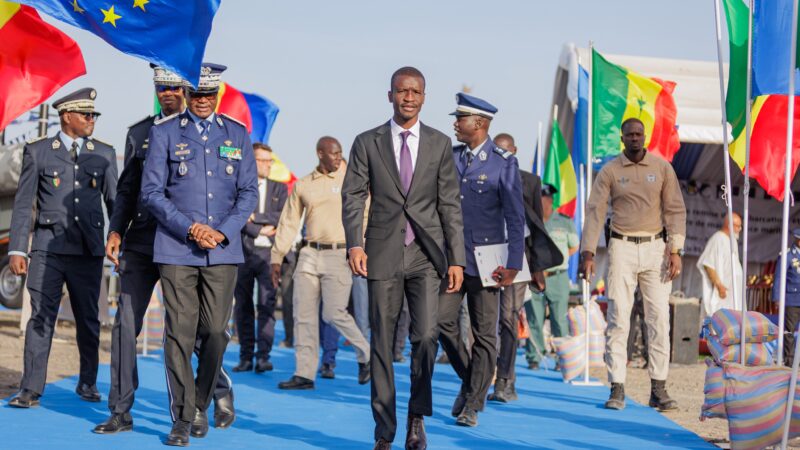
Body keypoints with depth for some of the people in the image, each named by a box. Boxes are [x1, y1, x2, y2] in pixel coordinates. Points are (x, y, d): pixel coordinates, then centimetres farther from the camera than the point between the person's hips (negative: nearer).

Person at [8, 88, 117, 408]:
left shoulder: (104, 154, 10)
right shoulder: (37, 152, 4)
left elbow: (114, 201, 13)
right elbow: (23, 203, 3)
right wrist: (16, 249, -3)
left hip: (89, 250, 2)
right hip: (48, 247, -2)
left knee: (88, 319, 9)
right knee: (41, 317, -4)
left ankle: (88, 383, 22)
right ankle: (31, 390, -2)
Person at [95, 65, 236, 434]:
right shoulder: (139, 133, 12)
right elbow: (127, 190, 15)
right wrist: (115, 232, 3)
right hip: (140, 245, 3)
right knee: (125, 325, 0)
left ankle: (222, 392, 27)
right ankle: (121, 412, 8)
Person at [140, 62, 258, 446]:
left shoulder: (237, 134, 11)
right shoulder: (164, 132, 4)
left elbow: (249, 192, 8)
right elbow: (151, 191, 0)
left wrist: (222, 232, -7)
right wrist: (189, 228, -12)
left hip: (223, 249, 2)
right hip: (176, 248, -2)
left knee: (215, 332, 2)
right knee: (180, 333, -3)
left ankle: (201, 406, 22)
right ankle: (182, 418, 5)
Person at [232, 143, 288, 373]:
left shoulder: (279, 188, 14)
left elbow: (282, 217, 0)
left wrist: (255, 217, -6)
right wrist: (260, 230, -7)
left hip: (268, 253, 1)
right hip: (243, 252, -1)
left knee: (267, 304, -7)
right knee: (243, 306, 3)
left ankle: (263, 356, -8)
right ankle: (246, 356, 9)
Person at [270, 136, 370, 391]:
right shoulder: (302, 185, 11)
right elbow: (289, 223, 13)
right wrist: (277, 257, 9)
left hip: (339, 255, -4)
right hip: (309, 254, 4)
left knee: (334, 313, -10)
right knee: (303, 314, 2)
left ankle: (365, 355, 14)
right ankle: (304, 374, 7)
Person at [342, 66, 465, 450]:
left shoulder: (440, 144, 8)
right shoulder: (367, 143, 6)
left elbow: (450, 205, 6)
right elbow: (353, 197, 1)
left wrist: (457, 259, 1)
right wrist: (354, 243, -15)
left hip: (427, 254, 0)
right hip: (383, 253, 0)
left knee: (426, 336, -12)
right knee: (382, 343, 3)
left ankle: (417, 415, 9)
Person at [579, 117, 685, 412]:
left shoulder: (662, 168, 6)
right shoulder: (609, 171, 3)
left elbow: (675, 209, 5)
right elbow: (595, 211, -1)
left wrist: (675, 249, -5)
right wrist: (588, 252, -10)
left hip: (655, 248, 1)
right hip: (622, 248, -1)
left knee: (659, 319, -1)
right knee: (618, 320, -4)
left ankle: (658, 389, 3)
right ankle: (617, 389, -2)